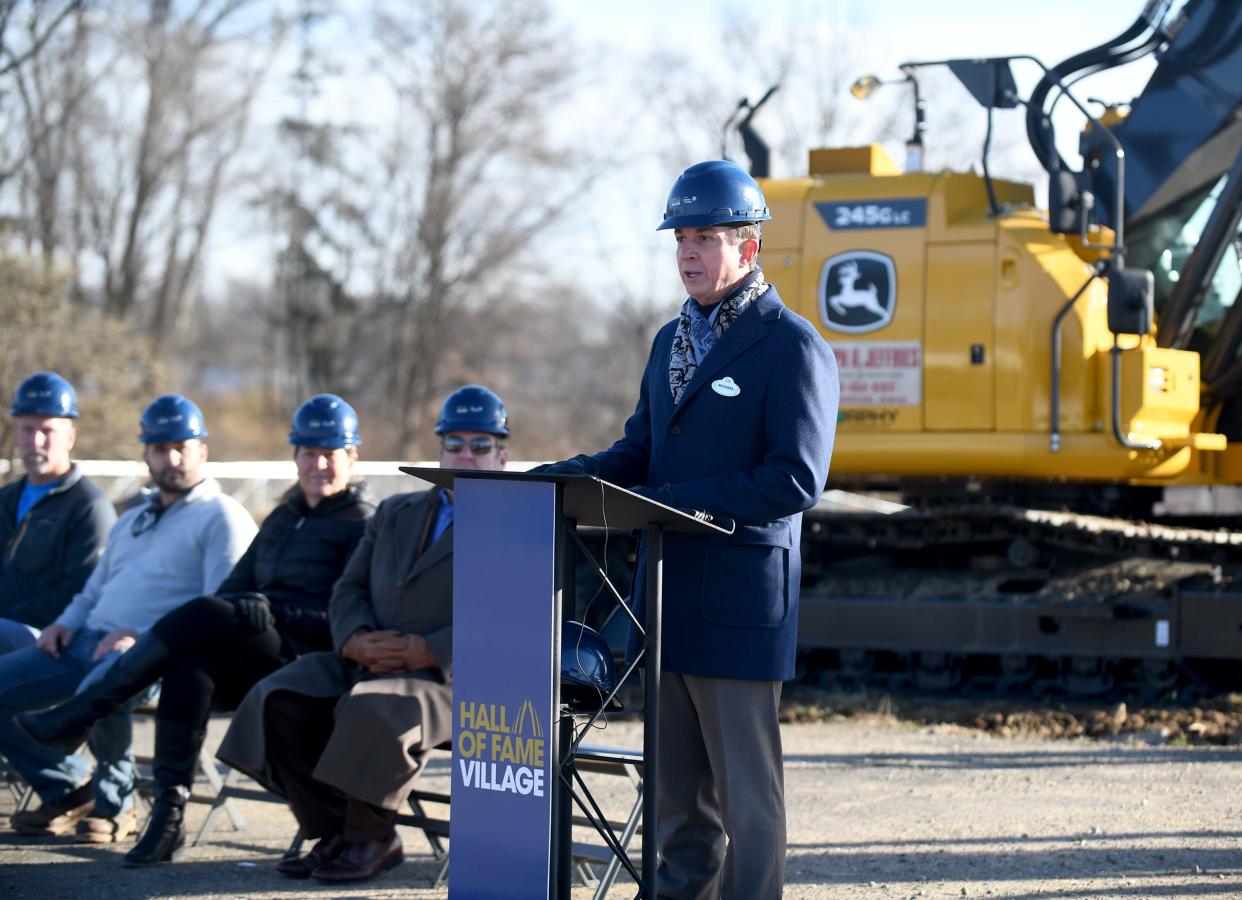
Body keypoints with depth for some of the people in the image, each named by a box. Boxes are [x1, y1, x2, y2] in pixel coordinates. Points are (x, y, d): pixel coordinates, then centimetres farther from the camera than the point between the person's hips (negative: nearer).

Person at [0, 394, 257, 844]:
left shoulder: (222, 517, 1)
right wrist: (66, 622, 8)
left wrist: (144, 637, -20)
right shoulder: (130, 521, 28)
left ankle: (114, 803, -13)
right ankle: (68, 790, 7)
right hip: (89, 639, 8)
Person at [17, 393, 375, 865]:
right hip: (251, 666, 6)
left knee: (206, 614, -29)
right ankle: (169, 815, -29)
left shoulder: (362, 525, 2)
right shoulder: (282, 519, 25)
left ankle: (79, 715, -24)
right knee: (190, 666, -28)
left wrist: (270, 611, -19)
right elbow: (235, 587, 21)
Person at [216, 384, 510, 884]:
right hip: (366, 666, 6)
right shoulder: (396, 514, 25)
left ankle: (368, 838, -12)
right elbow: (350, 590, 17)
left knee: (374, 712, -35)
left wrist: (426, 651, -19)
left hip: (452, 677, -6)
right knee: (280, 703, -18)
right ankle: (336, 831, -8)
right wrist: (357, 641, -7)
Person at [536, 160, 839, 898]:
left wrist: (668, 502, -21)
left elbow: (795, 481, -16)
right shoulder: (673, 340, 17)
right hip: (666, 596, 8)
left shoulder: (793, 346, -9)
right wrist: (566, 476, -1)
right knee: (676, 787, 12)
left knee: (746, 787, -1)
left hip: (739, 604, -8)